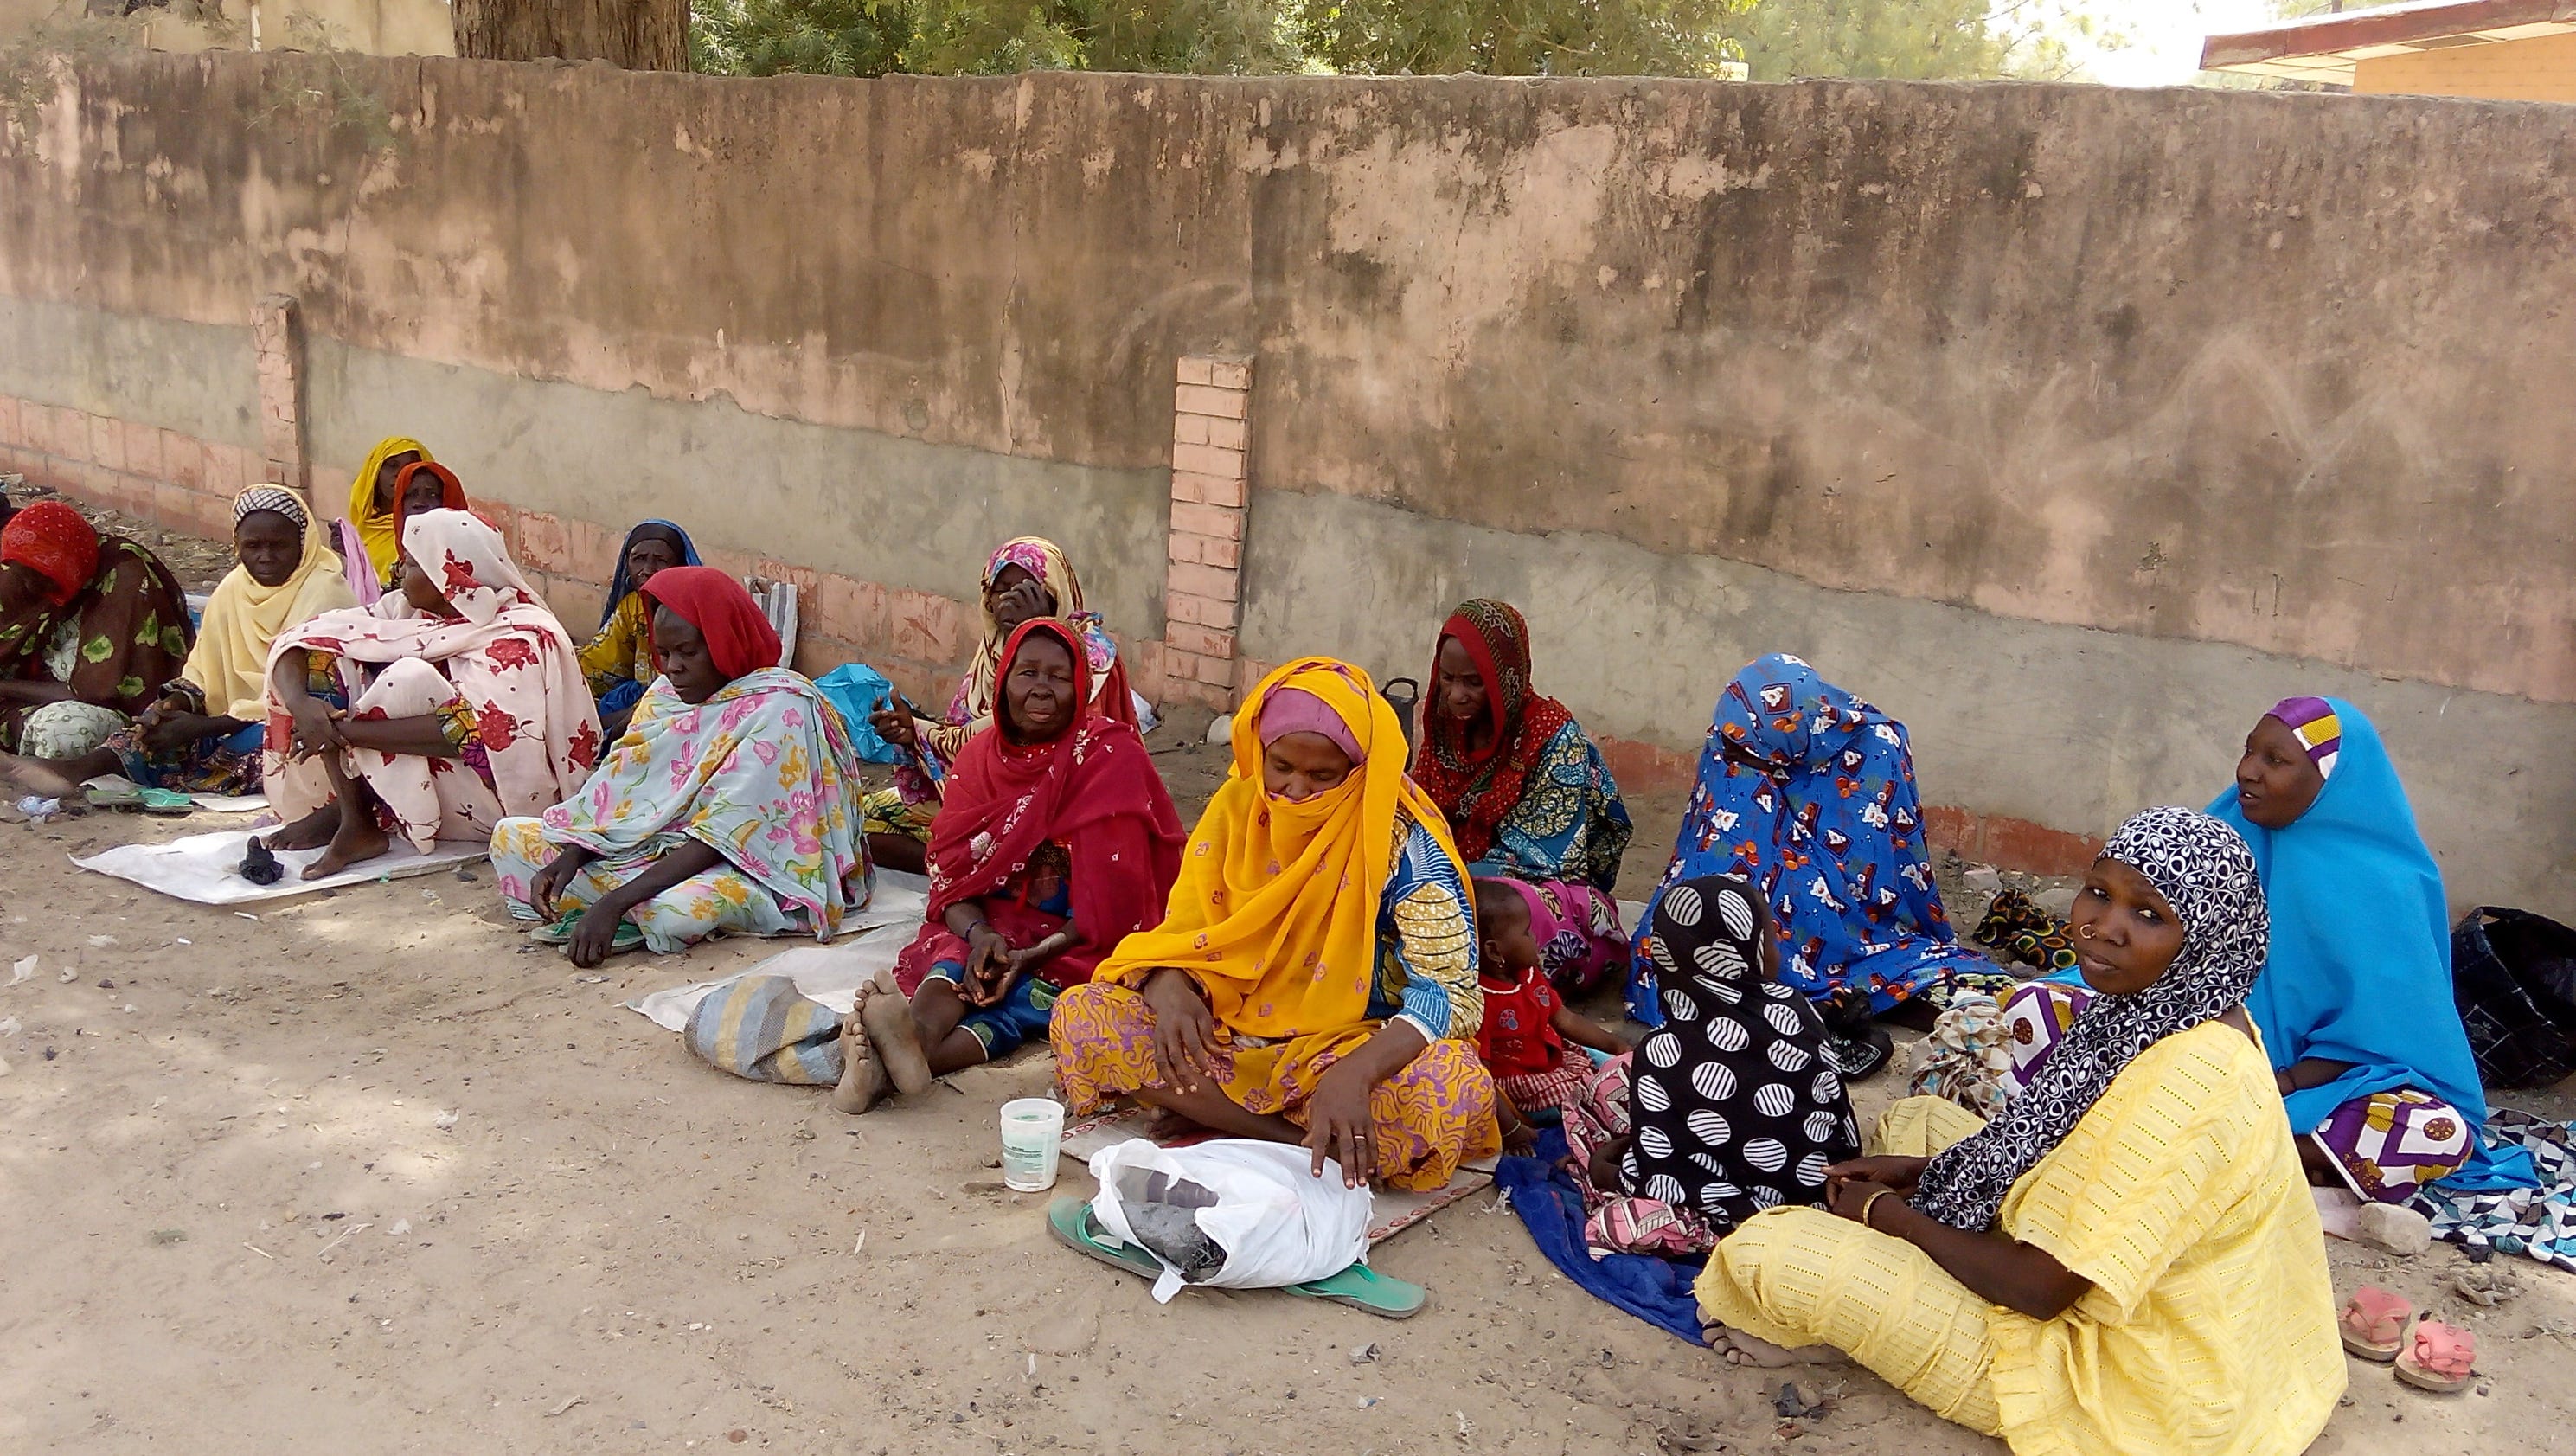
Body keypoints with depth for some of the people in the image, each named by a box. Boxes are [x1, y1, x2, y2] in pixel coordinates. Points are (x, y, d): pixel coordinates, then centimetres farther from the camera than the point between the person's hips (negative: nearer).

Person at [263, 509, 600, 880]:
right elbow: (302, 640, -2)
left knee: (413, 678, -27)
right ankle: (354, 821, -14)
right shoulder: (407, 609, 3)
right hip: (406, 787, 7)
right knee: (324, 658, -6)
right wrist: (300, 703, -24)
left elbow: (482, 731, -33)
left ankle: (343, 811, -9)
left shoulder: (519, 634, -18)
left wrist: (344, 731, -31)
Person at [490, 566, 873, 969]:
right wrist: (568, 858, -20)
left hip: (748, 865, -8)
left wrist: (615, 902, -31)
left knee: (676, 913, -42)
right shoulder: (666, 694, 3)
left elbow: (722, 834, -27)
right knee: (511, 835, 4)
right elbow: (616, 788, 0)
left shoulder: (780, 708, -21)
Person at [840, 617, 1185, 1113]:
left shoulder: (1110, 754, -10)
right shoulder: (979, 755, 5)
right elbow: (951, 871, -1)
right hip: (1003, 924, 4)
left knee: (1038, 987, -33)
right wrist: (979, 934, -23)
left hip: (1082, 943, -4)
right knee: (961, 957, -28)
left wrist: (1034, 956, -26)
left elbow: (1114, 898, -15)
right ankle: (918, 1039, -59)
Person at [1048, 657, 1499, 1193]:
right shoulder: (1237, 807, -3)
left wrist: (1355, 1072, -42)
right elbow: (1181, 935, -1)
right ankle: (1317, 1144, -20)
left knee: (1457, 1089, -36)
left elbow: (1451, 990, -23)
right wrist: (1169, 992, -27)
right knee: (1080, 1016, -18)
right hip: (1230, 1039, 5)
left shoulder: (1401, 839, -15)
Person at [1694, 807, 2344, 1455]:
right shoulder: (2167, 1006, -4)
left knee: (1764, 1250, -14)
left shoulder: (2186, 1082, -33)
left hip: (2118, 1380, -10)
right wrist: (1916, 1170, 3)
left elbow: (2039, 1287, -27)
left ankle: (1826, 1331, 18)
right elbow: (2065, 1150, 12)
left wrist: (1887, 1211, -12)